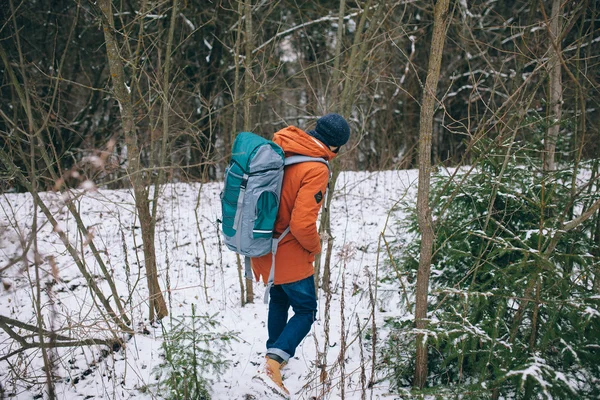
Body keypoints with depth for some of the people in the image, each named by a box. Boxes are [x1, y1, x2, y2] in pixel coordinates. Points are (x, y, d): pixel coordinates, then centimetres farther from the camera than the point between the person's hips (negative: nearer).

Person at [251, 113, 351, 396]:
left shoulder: (278, 146, -1)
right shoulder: (316, 170, -23)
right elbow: (302, 224, -28)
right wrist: (315, 247, -7)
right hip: (289, 254, -8)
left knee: (278, 302, 27)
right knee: (306, 311, 8)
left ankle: (275, 355, 39)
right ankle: (273, 363, -7)